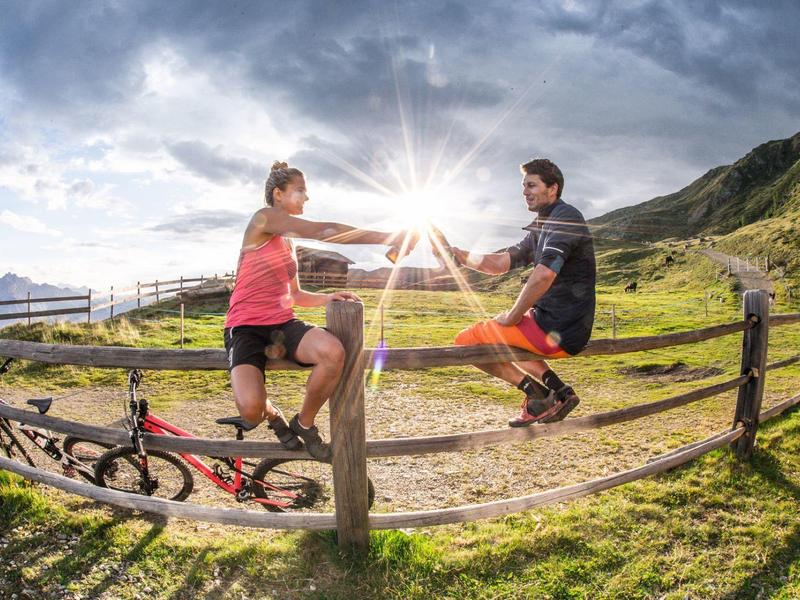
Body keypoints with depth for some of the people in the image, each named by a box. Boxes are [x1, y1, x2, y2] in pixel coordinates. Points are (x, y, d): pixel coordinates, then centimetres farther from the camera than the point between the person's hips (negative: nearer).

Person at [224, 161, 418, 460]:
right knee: (251, 410, -32)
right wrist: (389, 238, -20)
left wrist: (328, 298, 4)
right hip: (246, 327, -6)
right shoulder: (263, 218, -6)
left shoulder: (288, 242, 20)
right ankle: (272, 415, 10)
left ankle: (304, 423, -1)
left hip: (282, 324, 6)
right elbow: (326, 231, -18)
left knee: (333, 352, -28)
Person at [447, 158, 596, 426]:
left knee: (466, 341, -2)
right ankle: (559, 391, 12)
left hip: (558, 329, -10)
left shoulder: (565, 217, -12)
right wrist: (456, 253, 3)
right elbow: (500, 263, 14)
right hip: (563, 327, 10)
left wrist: (512, 317, -16)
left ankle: (538, 395, -1)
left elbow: (544, 274, -26)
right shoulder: (542, 226, 19)